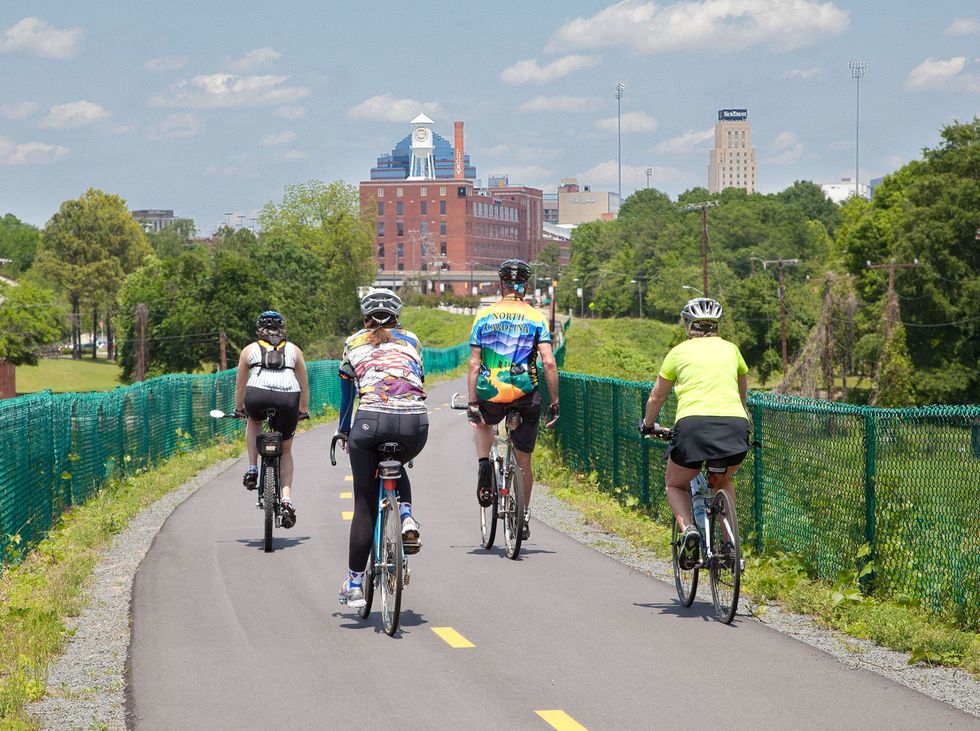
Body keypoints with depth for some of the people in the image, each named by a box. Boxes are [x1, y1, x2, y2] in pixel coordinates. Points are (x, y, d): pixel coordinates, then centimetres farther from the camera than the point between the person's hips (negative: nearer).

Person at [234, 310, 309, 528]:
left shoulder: (249, 350, 25)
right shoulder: (293, 350, 26)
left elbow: (240, 385, 33)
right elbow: (304, 384, 31)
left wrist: (239, 408, 49)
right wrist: (304, 409, 46)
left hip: (257, 396, -1)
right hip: (288, 399, 1)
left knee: (253, 421, 36)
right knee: (285, 450, 19)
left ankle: (253, 469, 23)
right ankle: (286, 498, 3)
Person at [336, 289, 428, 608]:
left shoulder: (354, 343, 21)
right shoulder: (411, 341, 23)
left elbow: (346, 395, 27)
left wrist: (344, 432, 40)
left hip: (372, 420, -1)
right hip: (415, 424, 1)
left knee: (365, 504, 10)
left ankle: (354, 584, 10)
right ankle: (407, 519, 9)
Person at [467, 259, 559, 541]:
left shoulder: (484, 316, 2)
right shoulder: (536, 318, 0)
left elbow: (474, 365, 0)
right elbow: (549, 363, -8)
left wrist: (472, 403, 3)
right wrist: (554, 402, -1)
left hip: (489, 395, 1)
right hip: (525, 395, 0)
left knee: (481, 423, 36)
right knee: (523, 461, 14)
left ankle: (484, 465, 11)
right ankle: (524, 516, 18)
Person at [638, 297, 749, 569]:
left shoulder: (679, 352, 16)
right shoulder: (730, 349, 22)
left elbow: (656, 397, 26)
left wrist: (648, 425, 44)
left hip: (694, 424, -2)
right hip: (735, 424, 3)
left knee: (675, 485, 22)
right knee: (724, 482, 32)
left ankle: (688, 528, -7)